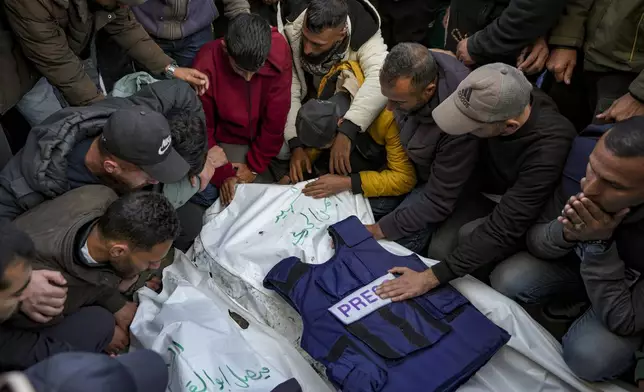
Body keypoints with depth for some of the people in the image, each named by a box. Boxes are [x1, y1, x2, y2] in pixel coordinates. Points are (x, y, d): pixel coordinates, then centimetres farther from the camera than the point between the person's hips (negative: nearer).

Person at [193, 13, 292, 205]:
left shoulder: (278, 50, -27)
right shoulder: (206, 67, -28)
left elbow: (276, 116, -18)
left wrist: (255, 166, -14)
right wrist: (222, 174, -18)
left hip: (270, 136, 2)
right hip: (230, 140, -2)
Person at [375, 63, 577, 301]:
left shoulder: (549, 149, -39)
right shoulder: (504, 101, -24)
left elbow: (502, 230, -38)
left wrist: (432, 277, -37)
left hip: (525, 216, -4)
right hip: (489, 192, 5)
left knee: (469, 237, -29)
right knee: (440, 249, -18)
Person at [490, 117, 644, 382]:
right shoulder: (578, 165, -27)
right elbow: (535, 242, -14)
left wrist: (599, 244, -39)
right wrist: (566, 233, -37)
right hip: (576, 259, 3)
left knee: (588, 356, -28)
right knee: (506, 281, -22)